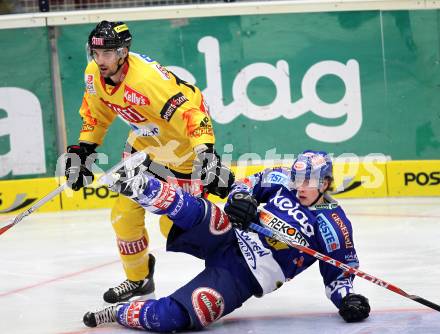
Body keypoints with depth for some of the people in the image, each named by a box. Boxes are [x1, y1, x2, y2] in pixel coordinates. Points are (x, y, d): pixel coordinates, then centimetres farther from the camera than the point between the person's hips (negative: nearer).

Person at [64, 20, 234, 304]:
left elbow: (190, 114, -40)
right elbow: (96, 115, 10)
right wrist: (84, 150, 8)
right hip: (145, 140, 8)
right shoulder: (94, 75, -10)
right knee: (125, 214, 5)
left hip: (185, 143, -8)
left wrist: (206, 152, -50)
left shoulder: (149, 78, -35)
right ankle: (139, 279, 26)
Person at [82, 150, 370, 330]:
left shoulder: (335, 226, -3)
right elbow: (249, 184, 14)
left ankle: (117, 314, -4)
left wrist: (347, 299, -14)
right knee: (200, 213, -35)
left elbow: (339, 271, 4)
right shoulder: (284, 181, 6)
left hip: (244, 277, -3)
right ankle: (138, 185, -30)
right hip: (231, 238, 4)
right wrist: (241, 197, -9)